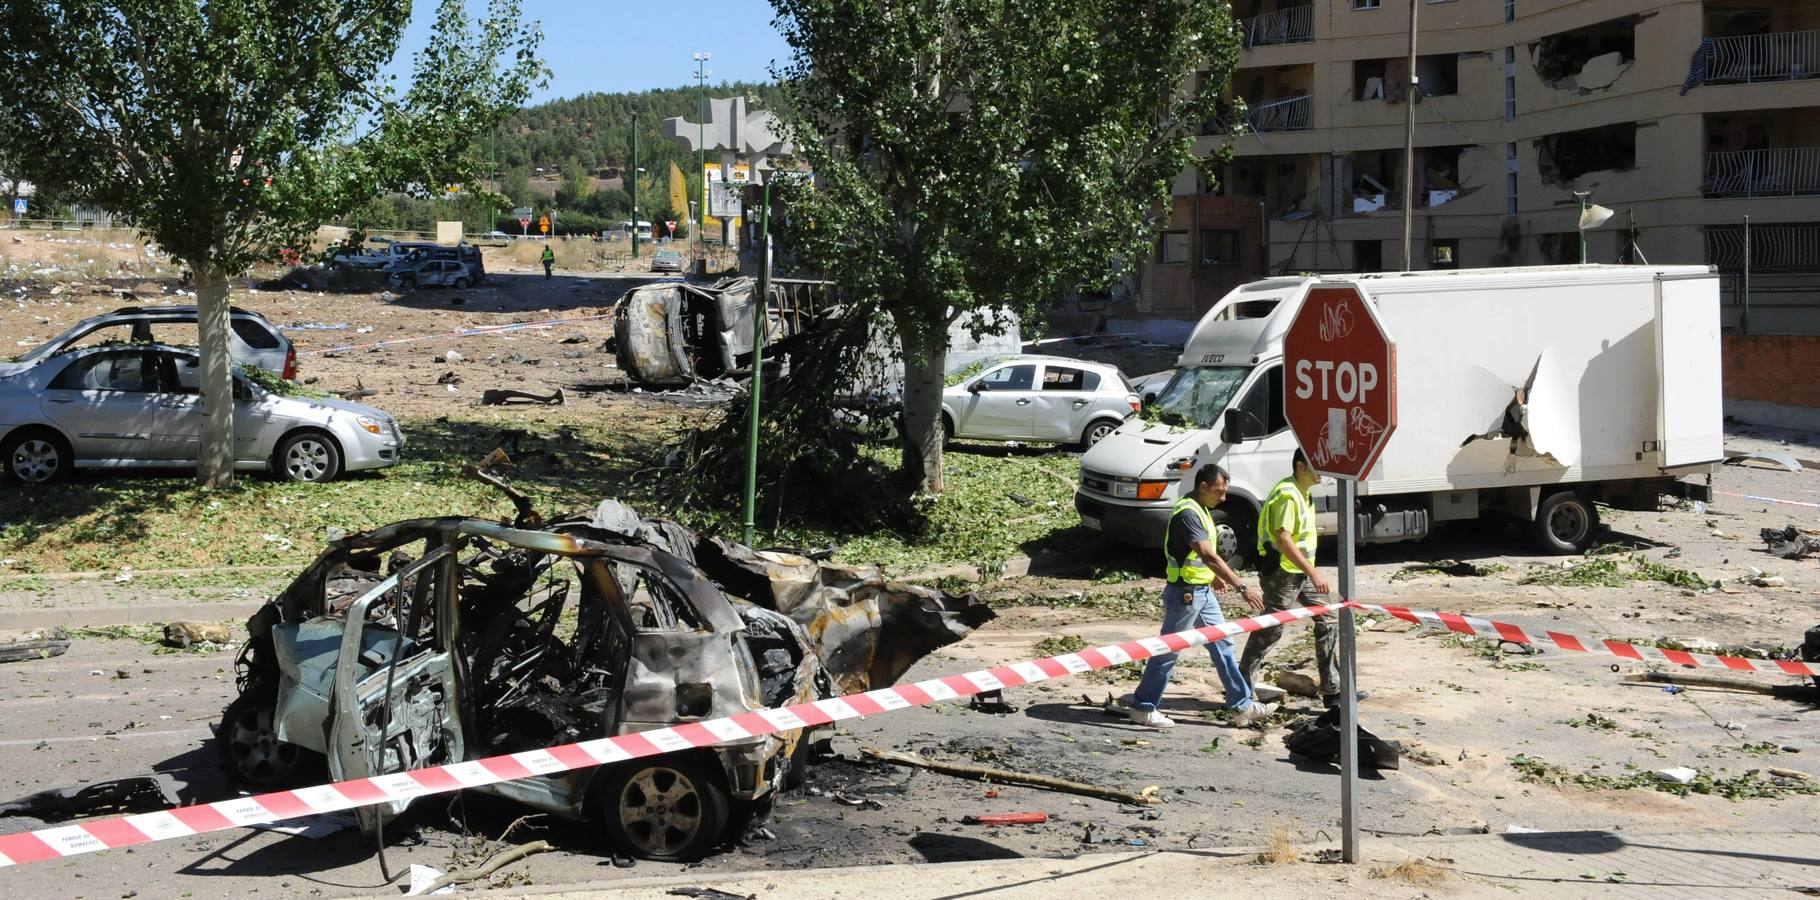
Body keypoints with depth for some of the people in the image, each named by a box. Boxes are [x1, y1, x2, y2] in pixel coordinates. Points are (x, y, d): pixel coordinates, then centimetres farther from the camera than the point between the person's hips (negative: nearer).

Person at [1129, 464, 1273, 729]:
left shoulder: (1199, 510, 10)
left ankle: (1242, 705, 17)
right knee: (1168, 651, 0)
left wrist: (1214, 576, 24)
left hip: (1202, 591, 10)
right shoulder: (1187, 513, -22)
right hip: (1184, 593, -10)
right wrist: (1241, 587, -32)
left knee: (1222, 645, 11)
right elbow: (1209, 556, -30)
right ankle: (1143, 708, 11)